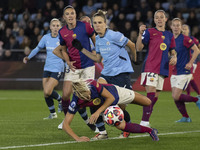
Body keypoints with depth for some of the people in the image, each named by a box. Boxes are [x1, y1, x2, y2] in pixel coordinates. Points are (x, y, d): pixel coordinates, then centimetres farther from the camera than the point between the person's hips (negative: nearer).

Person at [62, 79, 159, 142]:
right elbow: (65, 125, -33)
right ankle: (149, 130, 3)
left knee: (148, 102, 6)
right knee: (121, 126, -18)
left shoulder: (93, 84, -42)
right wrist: (77, 138, -46)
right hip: (107, 107, 1)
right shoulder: (75, 103, -37)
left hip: (115, 92, -1)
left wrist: (98, 112, -37)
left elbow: (111, 97, -29)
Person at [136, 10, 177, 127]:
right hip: (150, 67, -6)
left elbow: (172, 51, 23)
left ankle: (146, 121, 16)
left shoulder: (169, 35, 16)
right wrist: (140, 34, -21)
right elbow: (139, 48, -7)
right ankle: (144, 122, -19)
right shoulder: (149, 32, 1)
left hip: (162, 68, 6)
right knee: (151, 93, -17)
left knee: (155, 96, 7)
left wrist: (174, 57, 1)